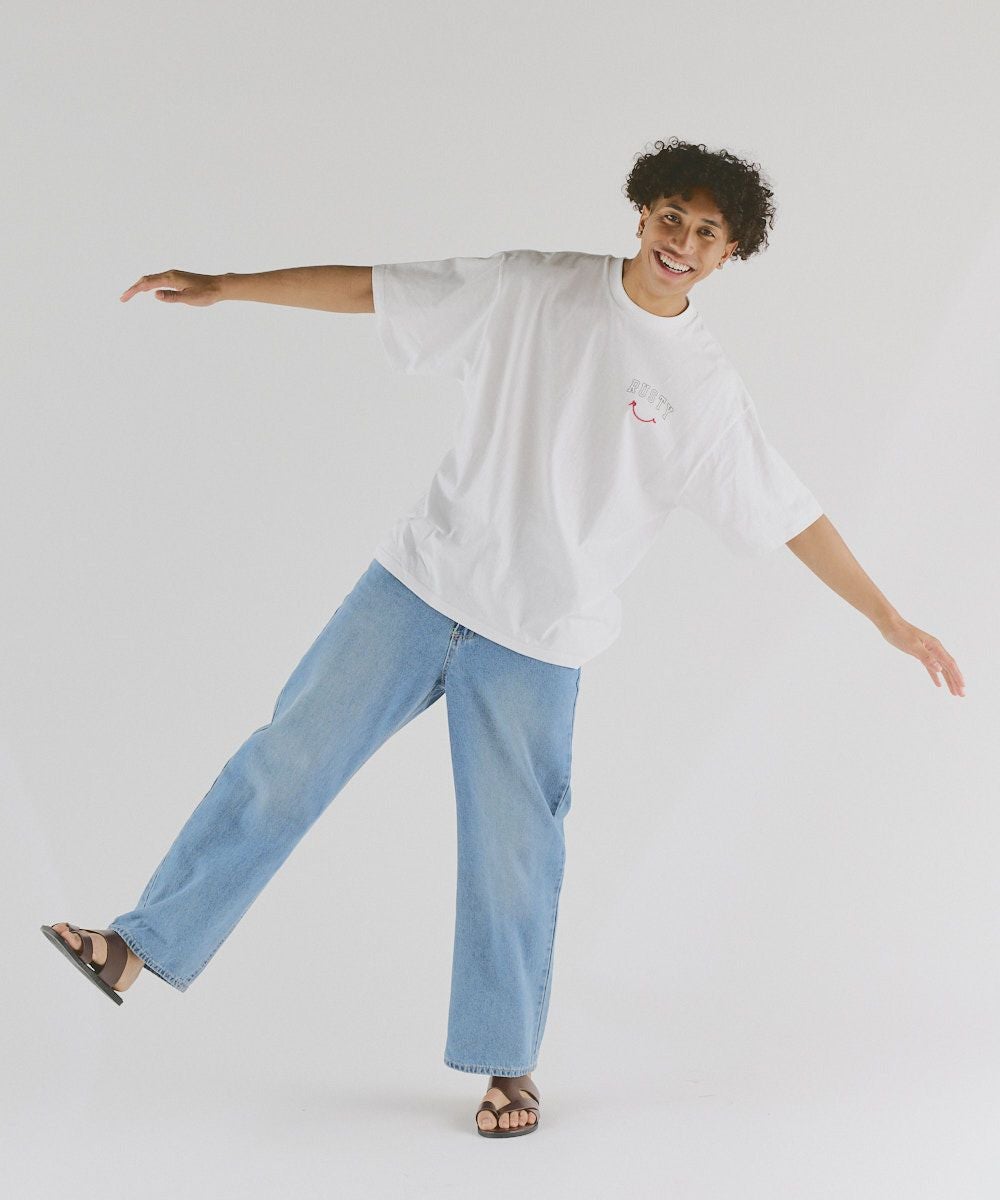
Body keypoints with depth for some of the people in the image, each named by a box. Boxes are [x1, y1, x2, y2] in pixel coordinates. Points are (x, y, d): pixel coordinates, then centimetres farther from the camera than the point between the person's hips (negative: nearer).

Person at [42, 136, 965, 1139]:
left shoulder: (707, 389, -2)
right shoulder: (531, 289, 0)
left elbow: (791, 514, 5)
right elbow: (375, 290, 2)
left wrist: (889, 620, 5)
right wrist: (223, 287, 1)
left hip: (537, 642, -1)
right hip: (421, 582, 1)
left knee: (511, 854, 1)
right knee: (287, 759, -4)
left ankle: (508, 1064, 18)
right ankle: (140, 949, 4)